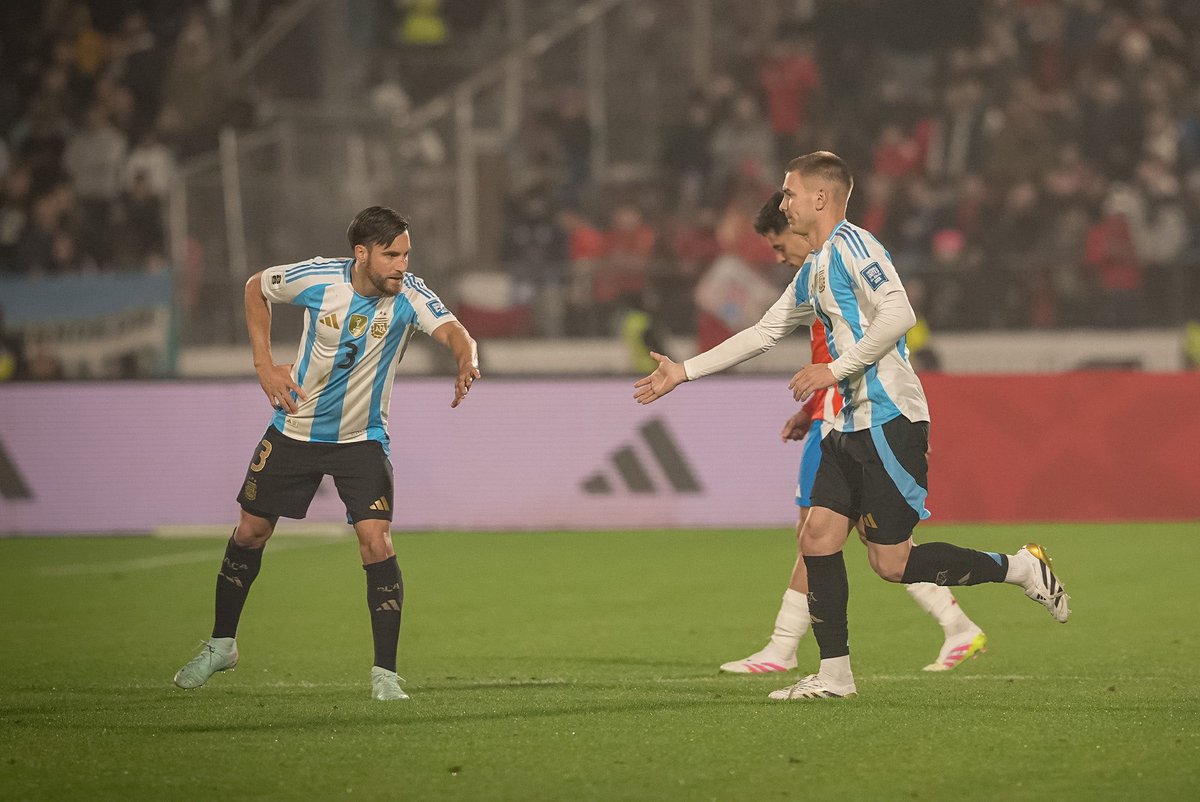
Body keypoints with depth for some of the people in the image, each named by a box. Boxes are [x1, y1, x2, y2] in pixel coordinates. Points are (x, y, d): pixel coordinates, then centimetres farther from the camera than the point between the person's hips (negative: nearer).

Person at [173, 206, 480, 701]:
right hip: (295, 430, 2)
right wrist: (264, 364, -5)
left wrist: (466, 361, -61)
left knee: (376, 540, -18)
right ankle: (221, 645, 32)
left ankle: (385, 674, -11)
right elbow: (255, 288, 1)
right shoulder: (317, 278, -18)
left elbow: (453, 331, -38)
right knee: (251, 532, 11)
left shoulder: (409, 294, -21)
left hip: (362, 438, -2)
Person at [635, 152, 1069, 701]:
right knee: (818, 538, 2)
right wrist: (683, 372, 28)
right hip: (851, 424, 9)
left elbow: (899, 315, -22)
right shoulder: (813, 271, 20)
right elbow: (764, 332, 28)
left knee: (892, 564, -8)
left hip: (889, 419, -9)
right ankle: (833, 674, 6)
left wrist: (836, 369, -21)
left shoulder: (850, 244, -10)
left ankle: (1019, 568, 4)